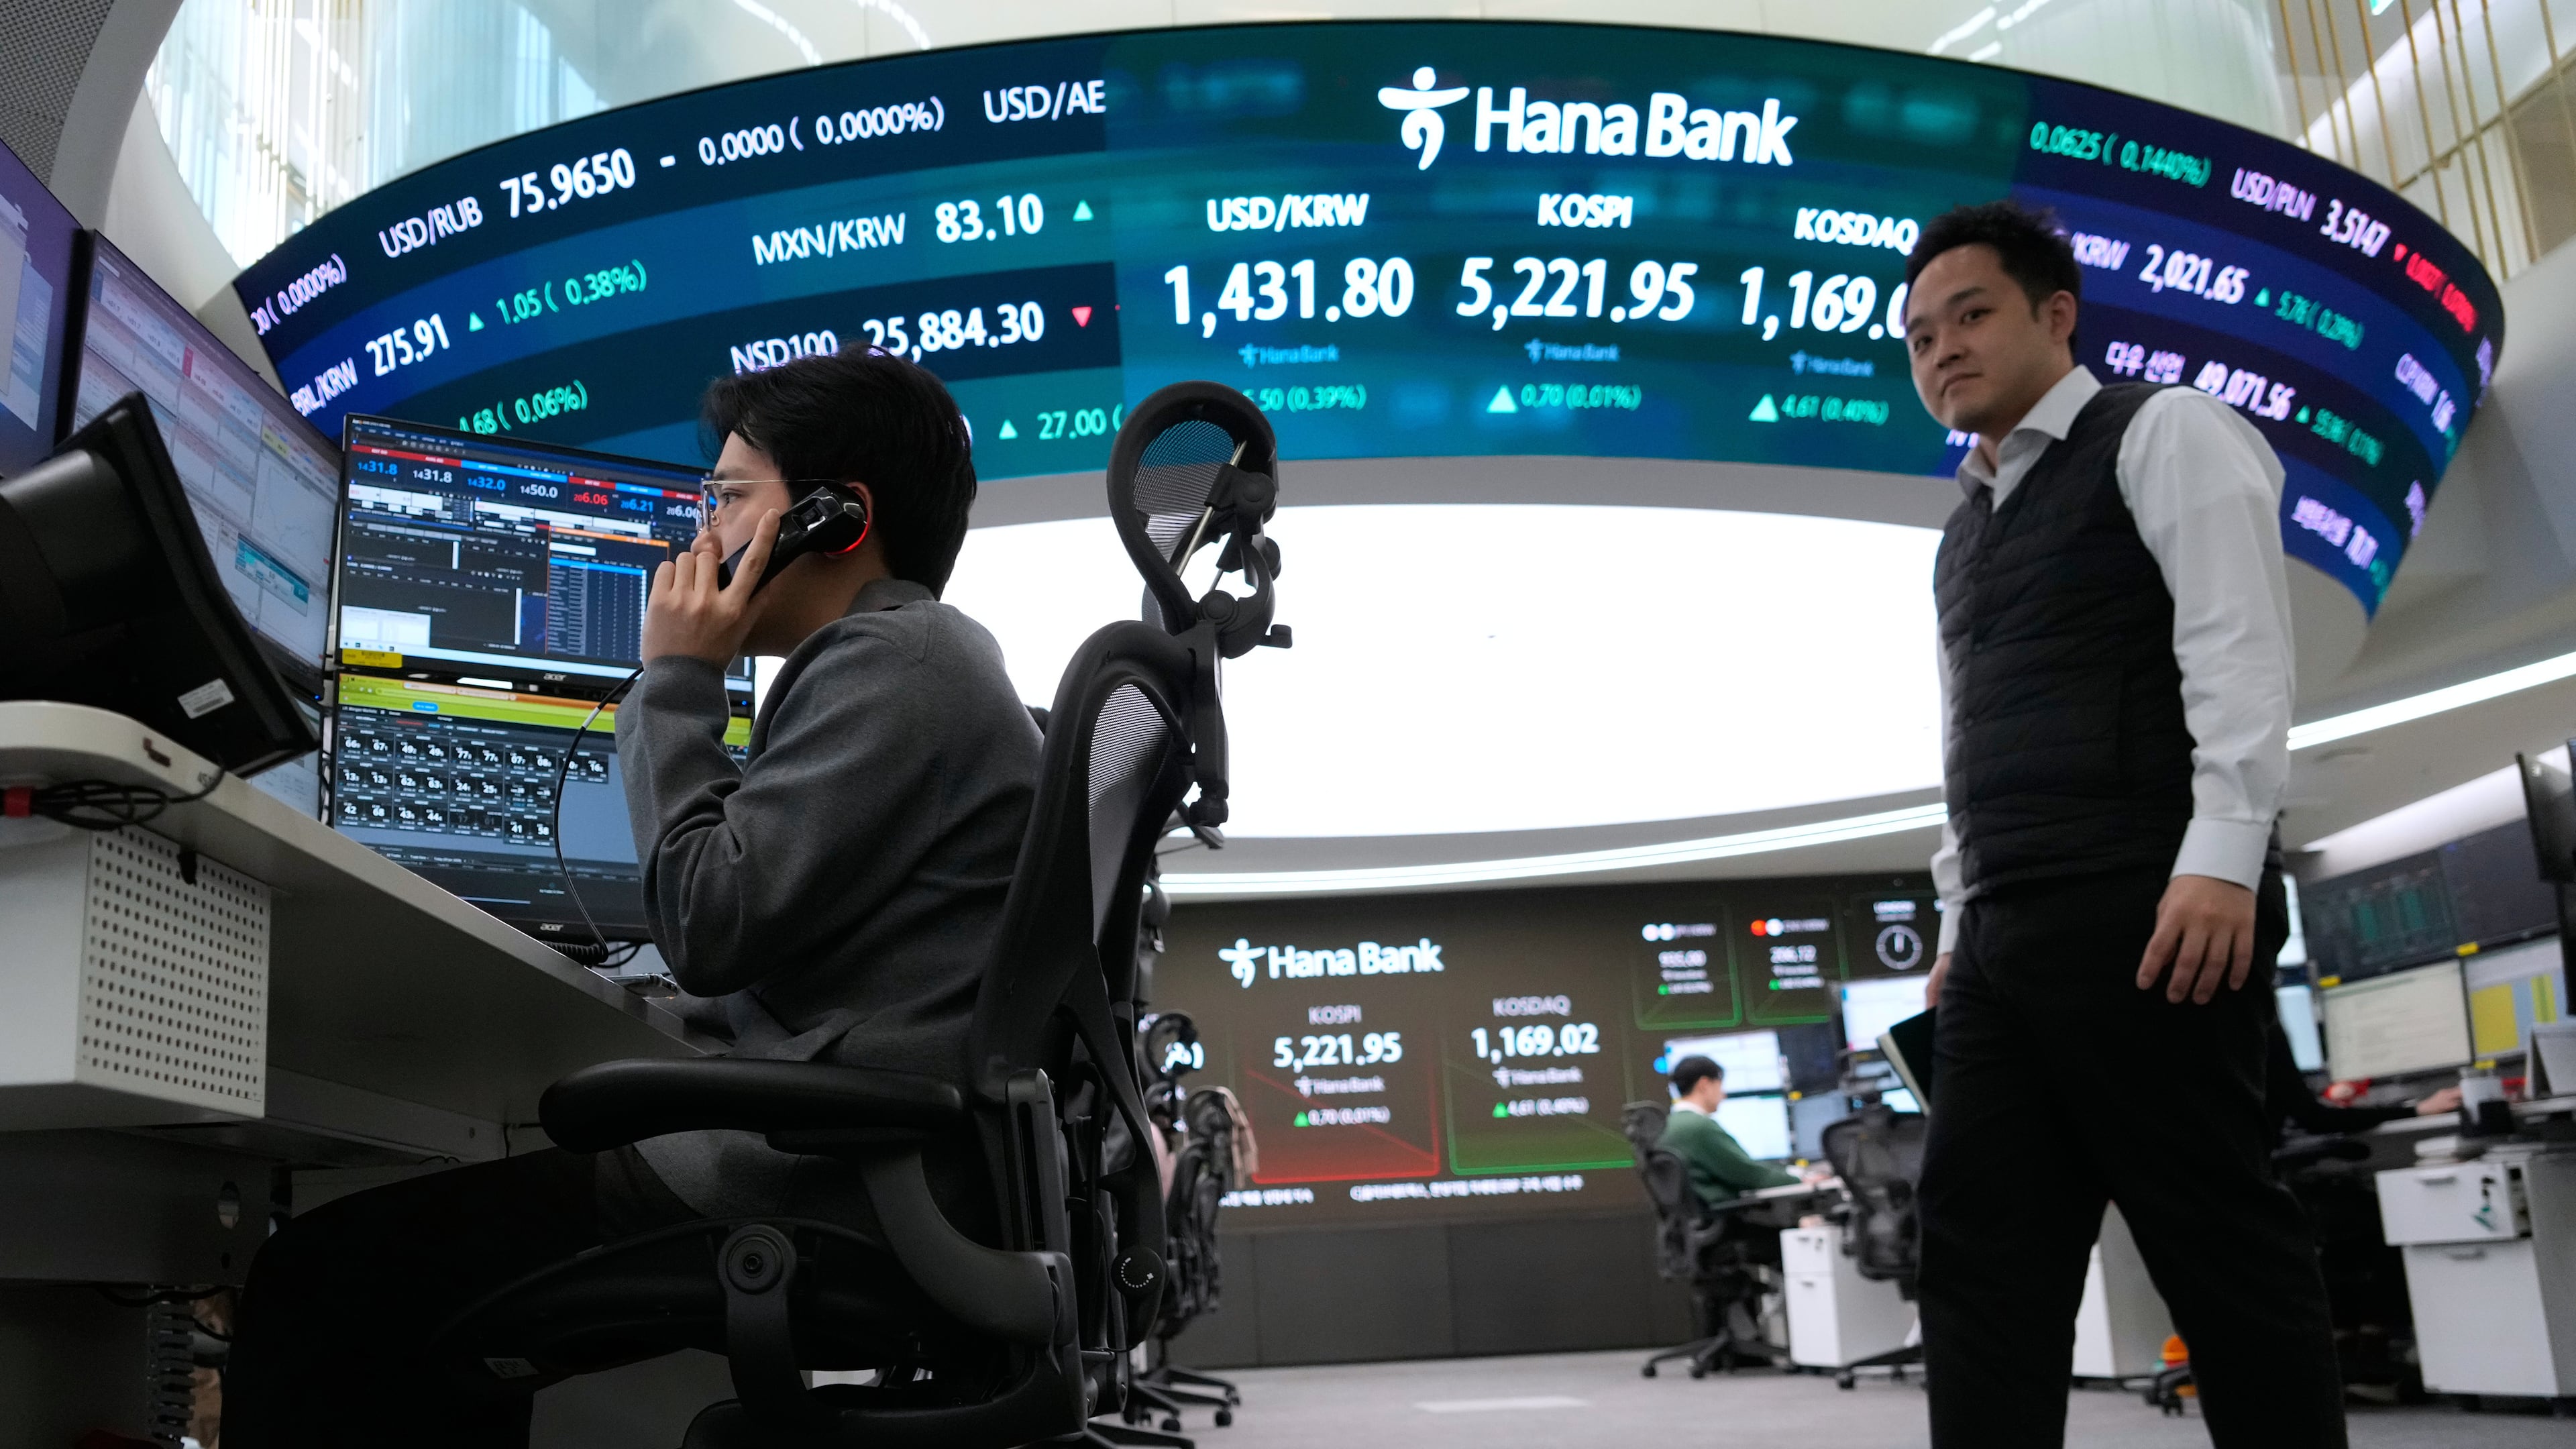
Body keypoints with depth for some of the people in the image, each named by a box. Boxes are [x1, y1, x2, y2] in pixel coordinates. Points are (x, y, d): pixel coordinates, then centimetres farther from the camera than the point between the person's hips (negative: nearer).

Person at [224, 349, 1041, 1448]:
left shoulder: (894, 660, -9)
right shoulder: (921, 656, 24)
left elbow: (711, 926, -14)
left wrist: (678, 681, -3)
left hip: (836, 1183, -11)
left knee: (326, 1274, -12)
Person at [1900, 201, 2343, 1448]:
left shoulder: (2161, 433, 3)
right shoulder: (1964, 532, 26)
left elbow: (2237, 645, -10)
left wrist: (2223, 855, -21)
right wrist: (1960, 915, 17)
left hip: (2144, 913, -8)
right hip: (2004, 940, 8)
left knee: (2219, 1237, -3)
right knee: (1980, 1254, 2)